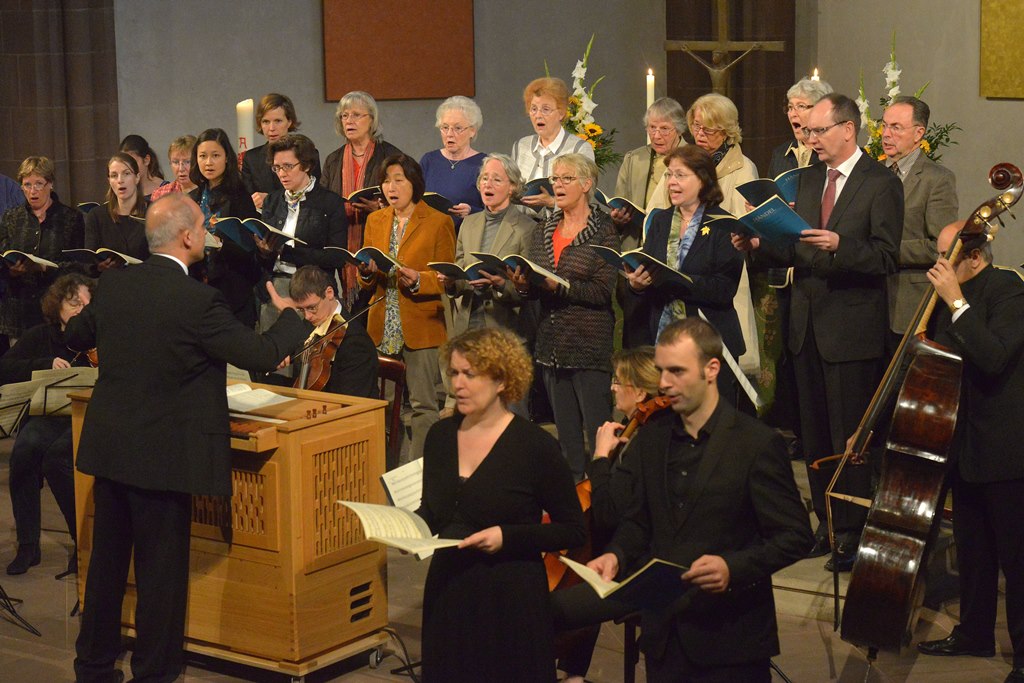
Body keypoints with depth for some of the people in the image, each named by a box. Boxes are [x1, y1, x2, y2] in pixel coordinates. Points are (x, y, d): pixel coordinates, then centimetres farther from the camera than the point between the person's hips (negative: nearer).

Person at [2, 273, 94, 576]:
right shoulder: (40, 337, 9)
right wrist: (46, 365, -14)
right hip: (47, 418, 2)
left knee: (56, 456, -33)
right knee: (25, 448, -31)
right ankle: (27, 544, -20)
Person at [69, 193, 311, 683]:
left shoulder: (113, 283, 0)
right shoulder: (198, 301, -19)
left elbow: (75, 336, 17)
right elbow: (262, 356, -14)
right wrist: (291, 317, 5)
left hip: (108, 447, 7)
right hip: (163, 455, -6)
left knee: (107, 560, 18)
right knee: (161, 570, 5)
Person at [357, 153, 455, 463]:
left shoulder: (439, 222, 0)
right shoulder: (375, 220, 15)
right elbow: (367, 284, 17)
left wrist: (418, 280, -20)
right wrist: (367, 272, -6)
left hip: (421, 327, -4)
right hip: (381, 328, 4)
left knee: (423, 405, -5)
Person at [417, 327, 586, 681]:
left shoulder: (535, 446, -12)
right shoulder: (440, 435, 4)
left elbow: (574, 531, -8)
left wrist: (507, 536, -19)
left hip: (510, 600, -5)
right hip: (447, 595, 5)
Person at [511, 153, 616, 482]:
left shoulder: (603, 230, -5)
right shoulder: (543, 232, 13)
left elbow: (602, 291, -13)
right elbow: (534, 288, 15)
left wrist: (558, 286, -23)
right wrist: (524, 284, -7)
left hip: (590, 343, -6)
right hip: (551, 344, 6)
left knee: (597, 431, -5)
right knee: (566, 433, 12)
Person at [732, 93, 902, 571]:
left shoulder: (881, 183, -8)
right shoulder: (809, 180, 14)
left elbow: (886, 258, -15)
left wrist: (840, 246, -29)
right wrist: (761, 246, -3)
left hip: (851, 329, -7)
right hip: (807, 325, 7)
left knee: (849, 436, -2)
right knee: (814, 434, 13)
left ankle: (854, 531, 9)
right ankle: (827, 522, 24)